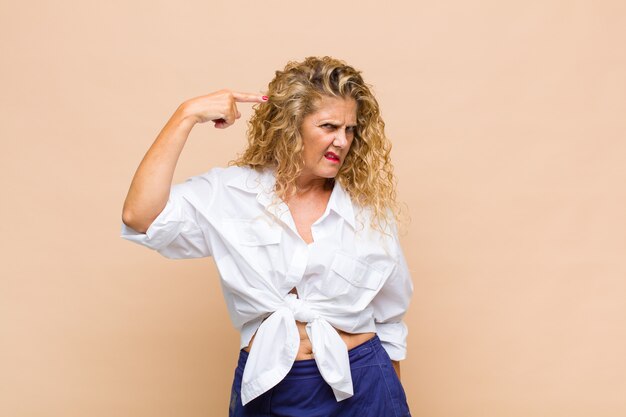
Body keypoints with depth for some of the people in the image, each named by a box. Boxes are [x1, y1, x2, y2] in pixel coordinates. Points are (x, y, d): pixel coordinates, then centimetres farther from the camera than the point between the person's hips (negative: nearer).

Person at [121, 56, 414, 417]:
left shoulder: (368, 205, 0)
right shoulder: (231, 193, -4)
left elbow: (389, 318, 8)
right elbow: (141, 219, -20)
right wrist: (187, 116, -19)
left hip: (362, 387, 1)